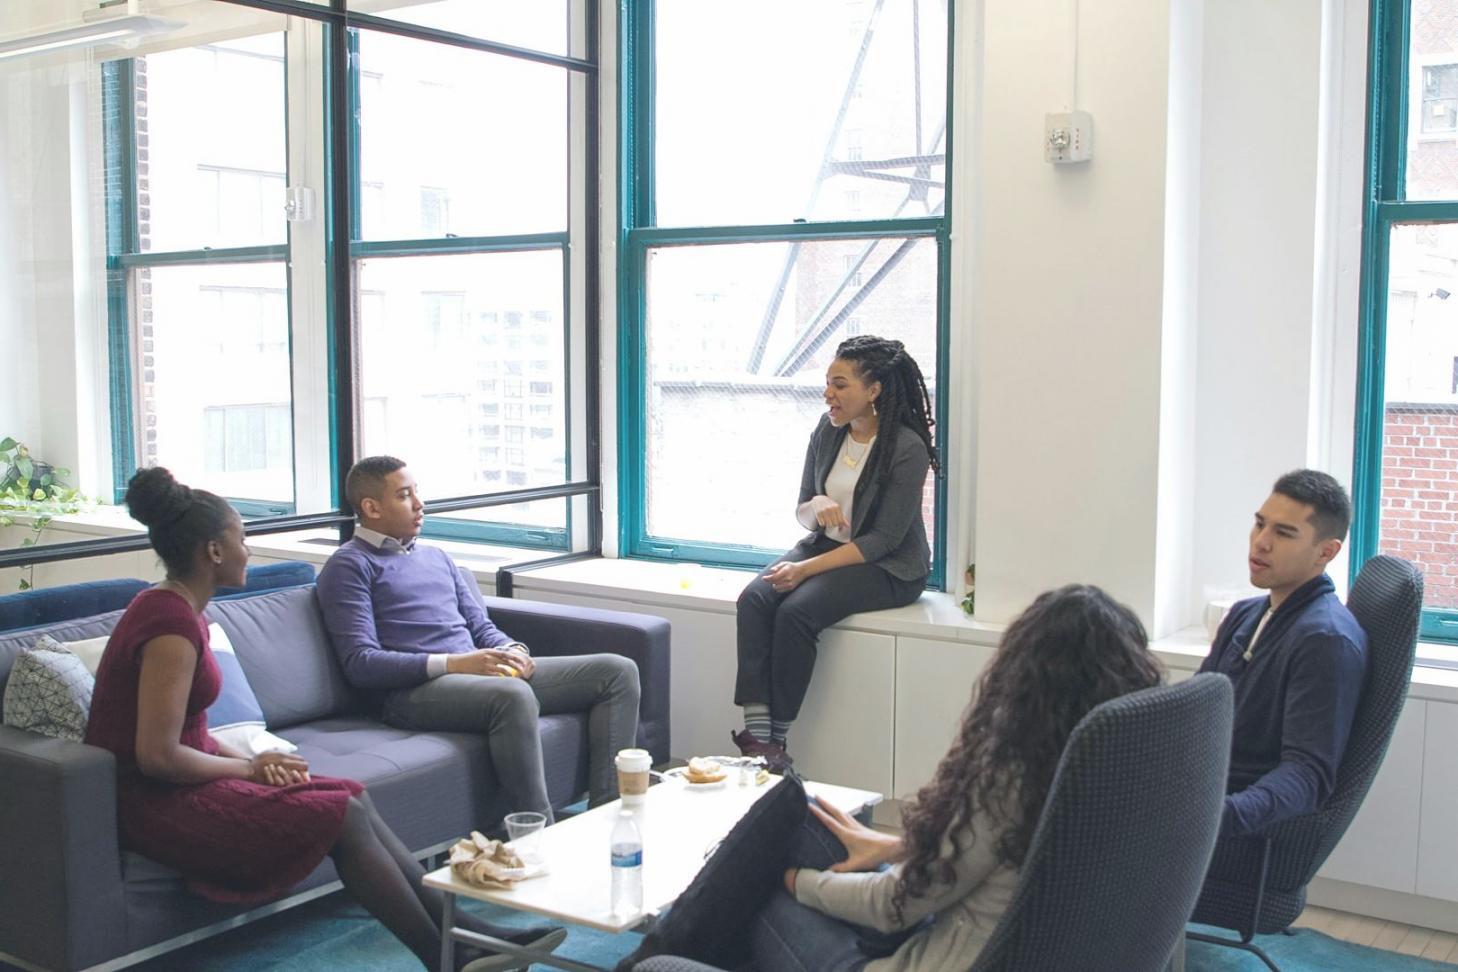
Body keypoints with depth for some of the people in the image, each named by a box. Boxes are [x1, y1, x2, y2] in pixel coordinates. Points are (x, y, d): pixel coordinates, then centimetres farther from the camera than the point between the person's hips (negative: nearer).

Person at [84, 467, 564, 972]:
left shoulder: (170, 607, 10)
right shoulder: (172, 625, -21)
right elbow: (157, 756, -24)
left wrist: (246, 760, 0)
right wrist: (248, 768, -10)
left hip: (179, 781, 10)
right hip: (155, 802, -10)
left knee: (353, 796, -1)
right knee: (342, 816, -15)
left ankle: (467, 931, -1)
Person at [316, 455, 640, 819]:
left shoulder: (436, 556, 27)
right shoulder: (350, 566, 2)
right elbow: (360, 663, -9)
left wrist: (510, 650, -1)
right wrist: (454, 663, -19)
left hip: (478, 673, 8)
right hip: (415, 689, -8)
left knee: (617, 670, -6)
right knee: (513, 696, -40)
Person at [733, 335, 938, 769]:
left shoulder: (907, 449, -16)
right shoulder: (827, 431, 4)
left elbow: (884, 539, -17)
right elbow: (802, 512, 11)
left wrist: (807, 569, -22)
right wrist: (816, 508, -15)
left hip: (887, 567, -6)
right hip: (825, 546, 6)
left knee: (796, 610, -30)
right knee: (754, 598, -21)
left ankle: (776, 738, -18)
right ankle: (756, 729, -28)